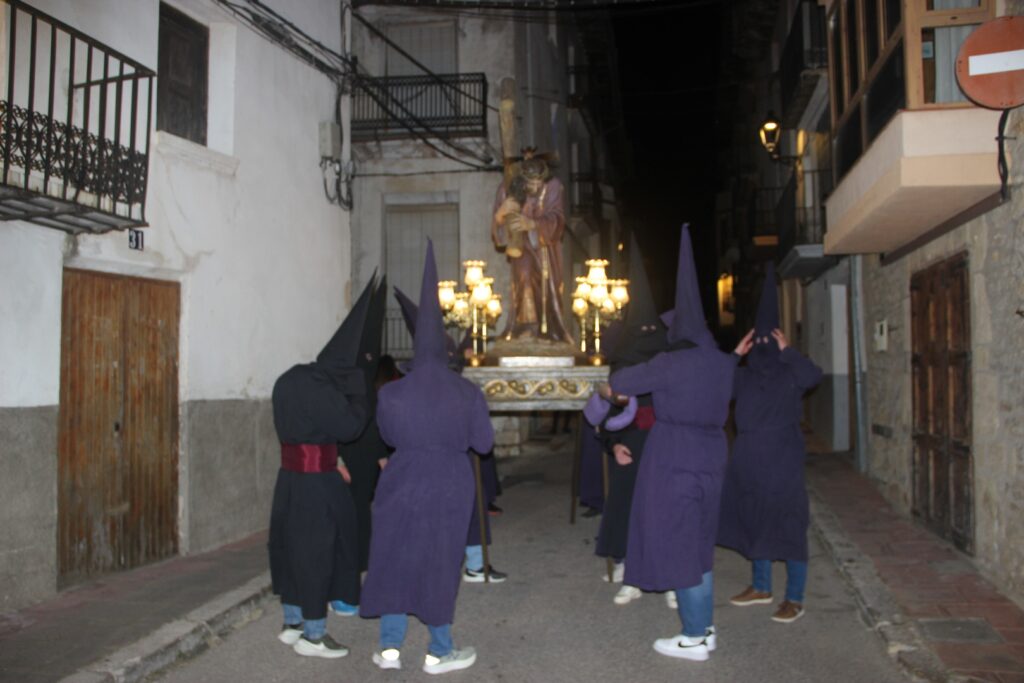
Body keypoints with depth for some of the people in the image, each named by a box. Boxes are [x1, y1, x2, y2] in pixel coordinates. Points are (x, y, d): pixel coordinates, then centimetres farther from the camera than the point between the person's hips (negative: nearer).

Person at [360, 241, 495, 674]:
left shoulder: (391, 393, -8)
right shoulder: (467, 392, -10)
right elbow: (484, 443, -2)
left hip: (402, 484, 1)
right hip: (449, 487, 0)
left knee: (396, 558, 14)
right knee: (440, 562, 10)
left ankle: (390, 648, 19)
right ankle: (439, 653, 19)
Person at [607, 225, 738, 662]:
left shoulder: (671, 362, -18)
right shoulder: (723, 360, 3)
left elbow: (622, 383, -5)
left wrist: (616, 384, 16)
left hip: (673, 458, -7)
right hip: (708, 455, 7)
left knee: (674, 546, 2)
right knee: (696, 545, 17)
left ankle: (694, 639, 9)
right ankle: (704, 629, 24)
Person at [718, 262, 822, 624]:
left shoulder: (790, 375, -5)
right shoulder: (744, 377, 11)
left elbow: (813, 375, -25)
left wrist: (787, 349, -16)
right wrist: (735, 354, 1)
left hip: (782, 461, -6)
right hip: (748, 459, 6)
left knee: (788, 526, -4)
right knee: (754, 522, 13)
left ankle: (795, 599, 4)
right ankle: (761, 587, 27)